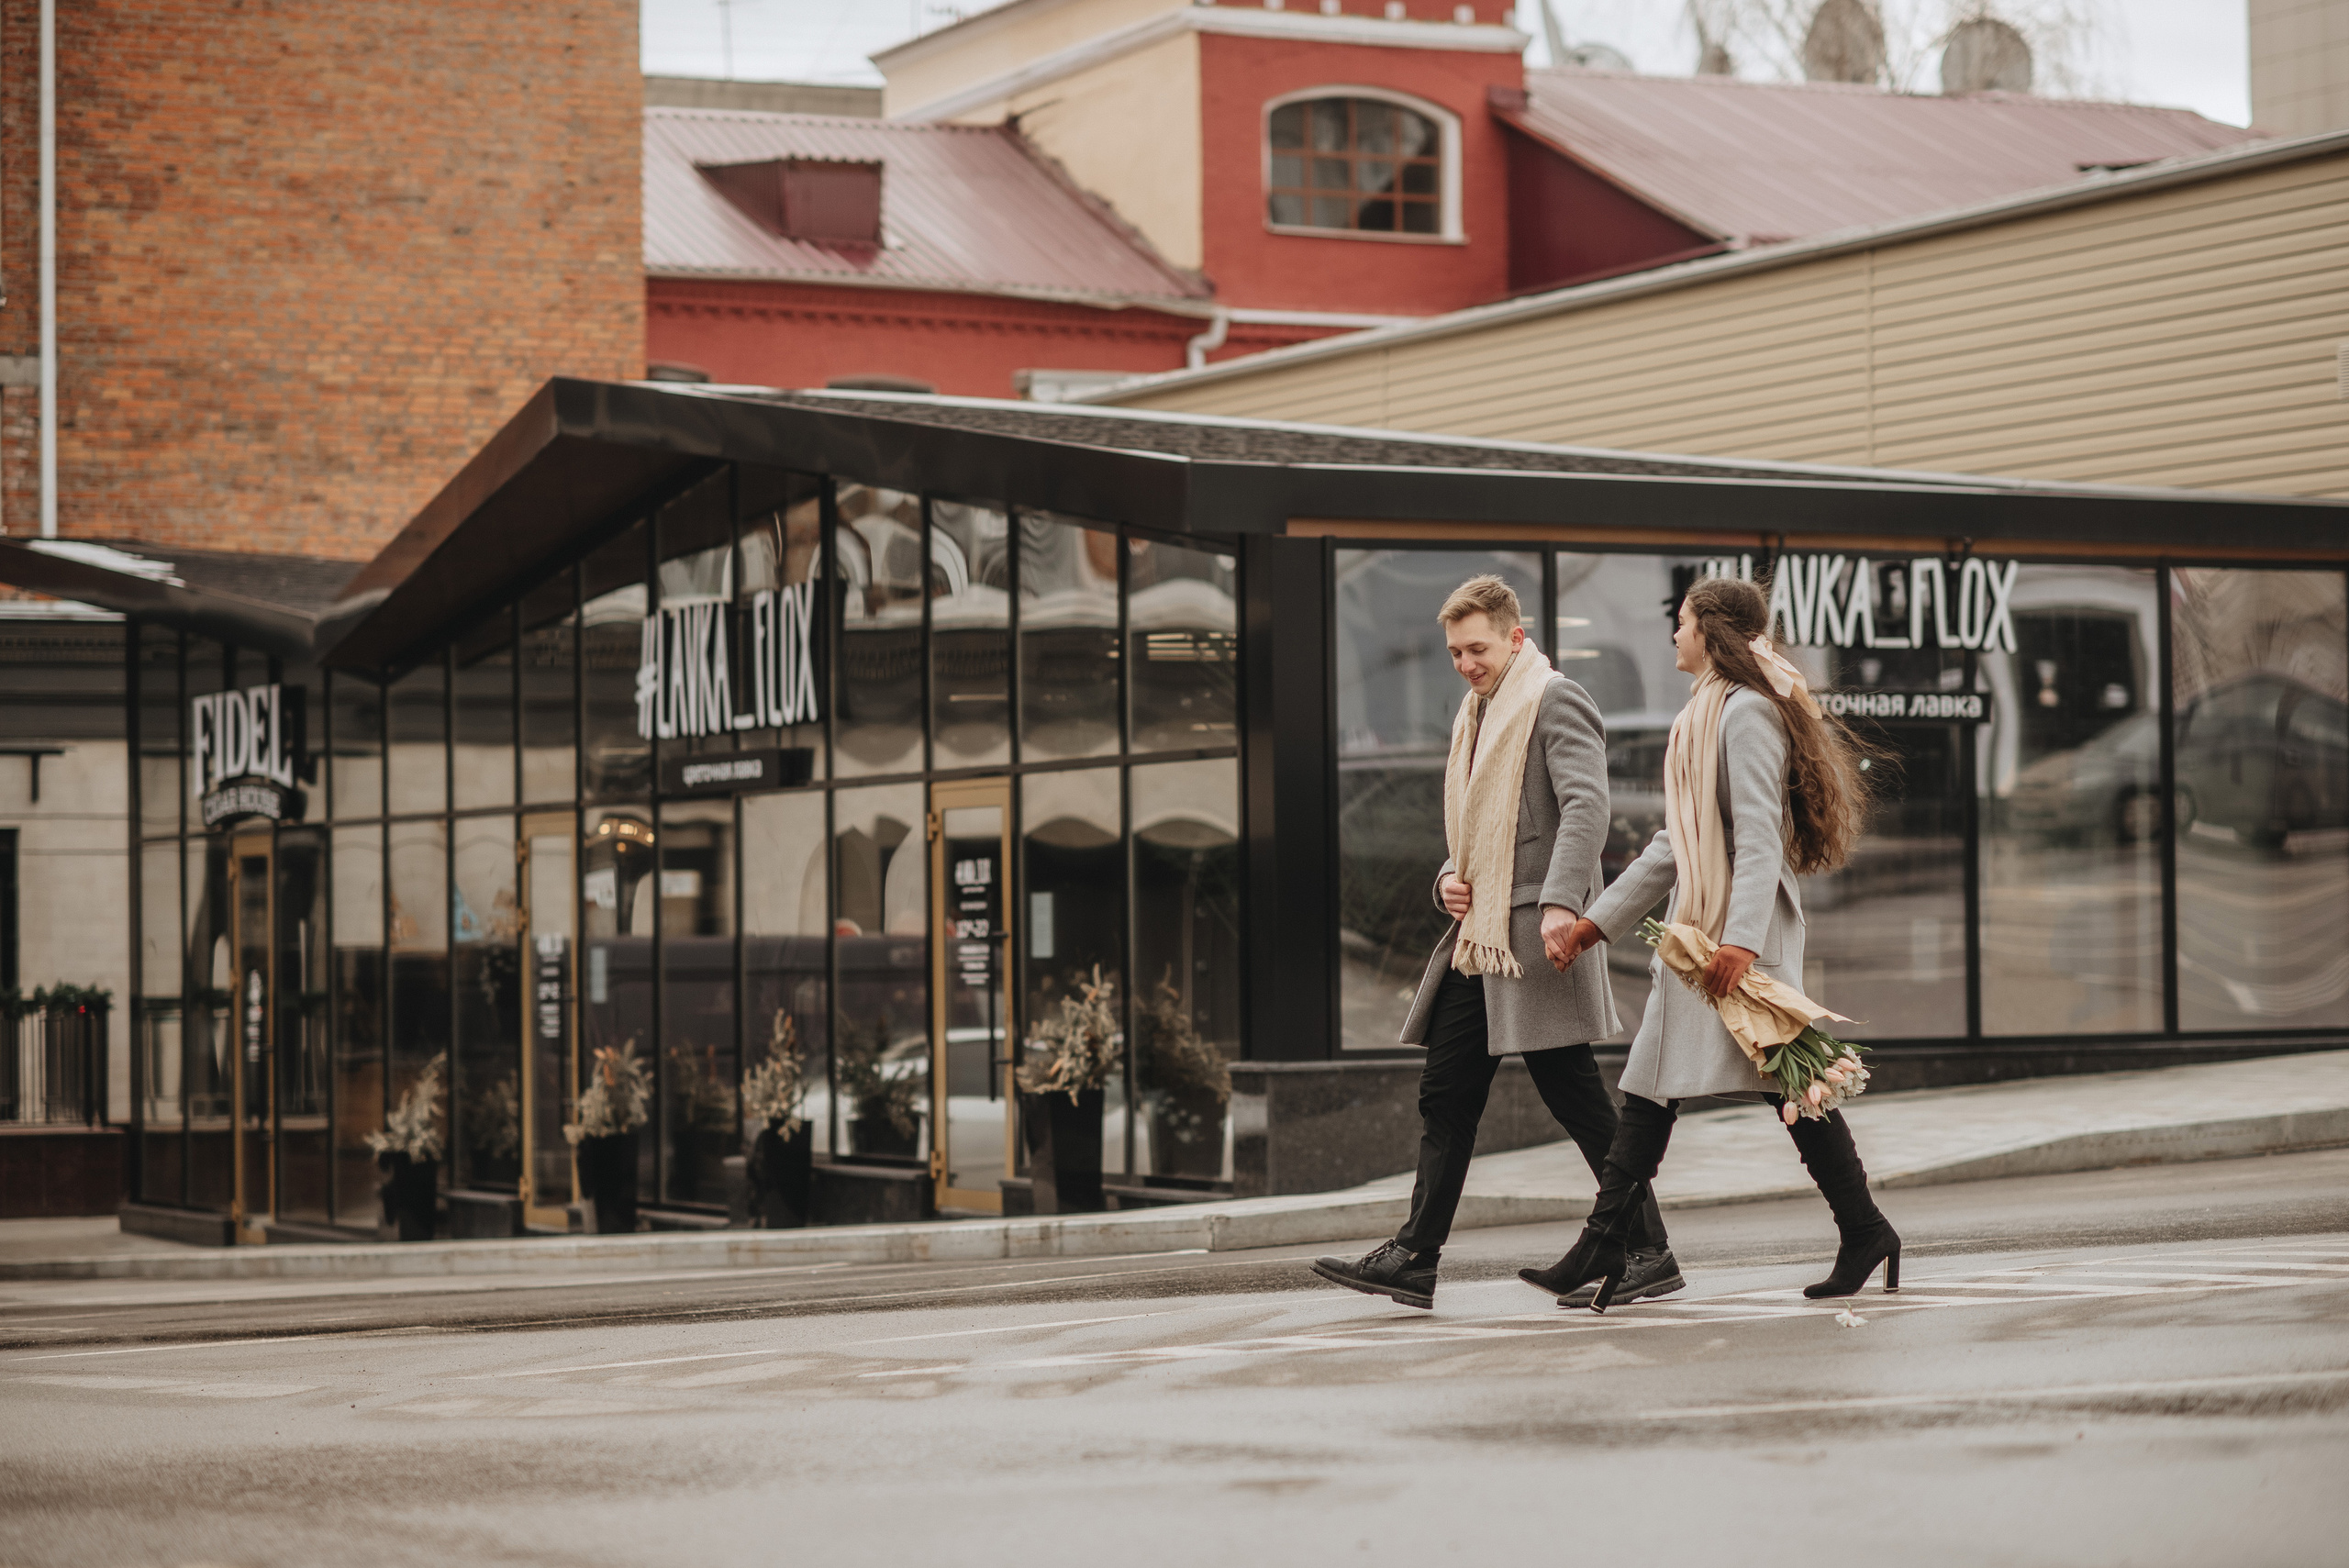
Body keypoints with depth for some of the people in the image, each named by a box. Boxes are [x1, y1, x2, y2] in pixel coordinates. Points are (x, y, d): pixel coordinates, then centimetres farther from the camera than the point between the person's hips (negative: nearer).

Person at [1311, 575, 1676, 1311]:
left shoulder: (1555, 701, -7)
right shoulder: (1477, 715, 21)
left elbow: (1586, 806, -19)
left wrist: (1561, 901, -30)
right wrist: (1451, 878, 9)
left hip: (1536, 935, -9)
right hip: (1480, 937, 9)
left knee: (1575, 1097, -6)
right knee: (1446, 1096, 7)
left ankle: (1650, 1251, 1)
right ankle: (1414, 1259, 10)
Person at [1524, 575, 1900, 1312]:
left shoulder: (1747, 712, -11)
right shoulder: (1705, 716, 19)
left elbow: (1760, 835, -20)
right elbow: (1677, 841, 23)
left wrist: (1742, 940, -29)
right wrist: (1600, 919, 22)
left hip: (1746, 932, -10)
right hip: (1697, 930, 10)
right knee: (1650, 1089, 5)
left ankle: (1864, 1230, 2)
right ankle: (1601, 1249, 4)